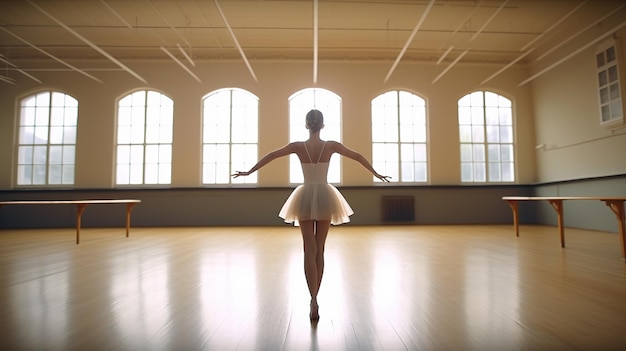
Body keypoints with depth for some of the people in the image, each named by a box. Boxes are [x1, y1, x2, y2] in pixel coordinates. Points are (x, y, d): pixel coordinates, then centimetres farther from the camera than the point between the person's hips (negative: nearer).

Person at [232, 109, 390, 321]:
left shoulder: (297, 146, -3)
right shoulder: (331, 146, -2)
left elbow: (270, 156, 4)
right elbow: (357, 157, 7)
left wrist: (248, 172, 15)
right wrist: (376, 174, 21)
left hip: (305, 198, 0)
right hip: (325, 197, 1)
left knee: (310, 250, 4)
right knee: (319, 249, 11)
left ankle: (314, 301, -8)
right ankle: (314, 299, 20)